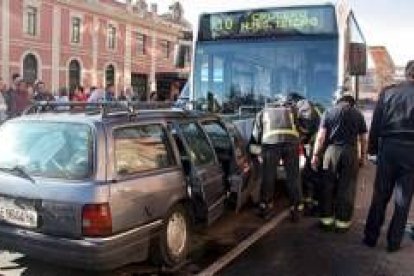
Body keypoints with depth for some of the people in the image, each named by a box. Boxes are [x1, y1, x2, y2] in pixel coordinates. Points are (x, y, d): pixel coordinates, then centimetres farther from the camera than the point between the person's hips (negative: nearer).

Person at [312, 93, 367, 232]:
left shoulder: (329, 112, 9)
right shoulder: (358, 114, 11)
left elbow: (321, 136, 2)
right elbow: (363, 139, 10)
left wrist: (316, 155, 2)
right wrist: (363, 156, 20)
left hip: (332, 150, 0)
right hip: (350, 151, 0)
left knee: (328, 186, 8)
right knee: (347, 188, 4)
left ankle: (326, 219, 13)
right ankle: (343, 221, 9)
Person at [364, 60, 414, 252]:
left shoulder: (387, 92, 2)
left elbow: (376, 123, 3)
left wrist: (372, 147, 9)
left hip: (388, 147, 2)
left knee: (380, 195, 11)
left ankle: (371, 237, 17)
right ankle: (394, 242, 14)